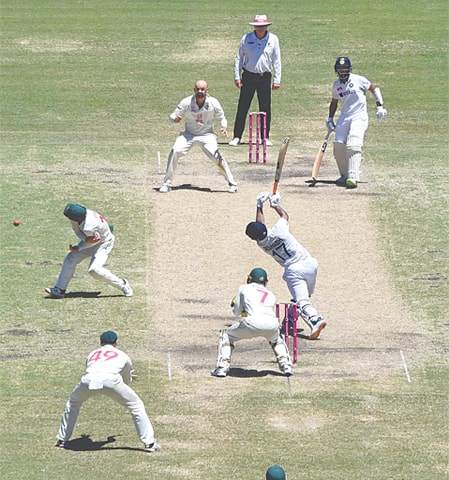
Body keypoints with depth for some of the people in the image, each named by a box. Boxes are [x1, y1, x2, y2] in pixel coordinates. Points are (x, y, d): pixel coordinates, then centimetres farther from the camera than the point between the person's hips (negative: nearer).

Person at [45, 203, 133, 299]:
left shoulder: (88, 228, -40)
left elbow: (96, 240, -21)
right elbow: (77, 231, -6)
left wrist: (78, 248, -13)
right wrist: (86, 239, -26)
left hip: (104, 243, -8)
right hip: (89, 241, 8)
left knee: (94, 270, -22)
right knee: (70, 259, 2)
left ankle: (122, 284, -7)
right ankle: (60, 289, 11)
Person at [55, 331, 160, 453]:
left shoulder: (92, 354, 38)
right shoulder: (122, 356, 32)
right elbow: (127, 381, 41)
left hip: (88, 380, 2)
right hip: (111, 381, -2)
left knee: (73, 403, 33)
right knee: (136, 406, 15)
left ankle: (62, 440, 32)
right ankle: (149, 443, 7)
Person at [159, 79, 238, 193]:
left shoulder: (213, 102, -14)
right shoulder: (187, 102, -15)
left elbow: (221, 118, -2)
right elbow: (173, 115, -11)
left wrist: (224, 127, -25)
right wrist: (175, 119, -36)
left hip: (207, 135, -1)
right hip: (188, 134, 1)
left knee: (217, 156, -20)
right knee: (175, 151, -21)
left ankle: (232, 183, -2)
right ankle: (167, 183, -8)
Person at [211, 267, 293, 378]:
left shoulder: (244, 288, 22)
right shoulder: (271, 295, 29)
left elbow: (236, 312, 23)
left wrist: (234, 304, 46)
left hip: (252, 323, -3)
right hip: (272, 325, 3)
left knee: (226, 336, 21)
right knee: (276, 339, 38)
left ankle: (222, 367, 9)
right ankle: (285, 366, 22)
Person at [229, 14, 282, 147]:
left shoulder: (273, 39, 2)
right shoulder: (246, 39, 0)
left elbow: (277, 60, 4)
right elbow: (238, 58, 6)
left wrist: (277, 80, -1)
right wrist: (237, 76, -1)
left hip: (265, 77, 1)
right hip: (248, 76, 0)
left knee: (265, 108, 4)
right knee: (242, 107, -2)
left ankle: (266, 137, 13)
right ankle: (237, 137, 2)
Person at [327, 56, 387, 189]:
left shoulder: (359, 80, -6)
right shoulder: (336, 85, 9)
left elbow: (374, 89, 3)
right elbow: (334, 102, 23)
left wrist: (379, 107, -2)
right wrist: (330, 118, 15)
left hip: (359, 116, -6)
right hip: (344, 117, 6)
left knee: (353, 146, -22)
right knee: (338, 146, 0)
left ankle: (353, 178, -30)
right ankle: (345, 176, 18)